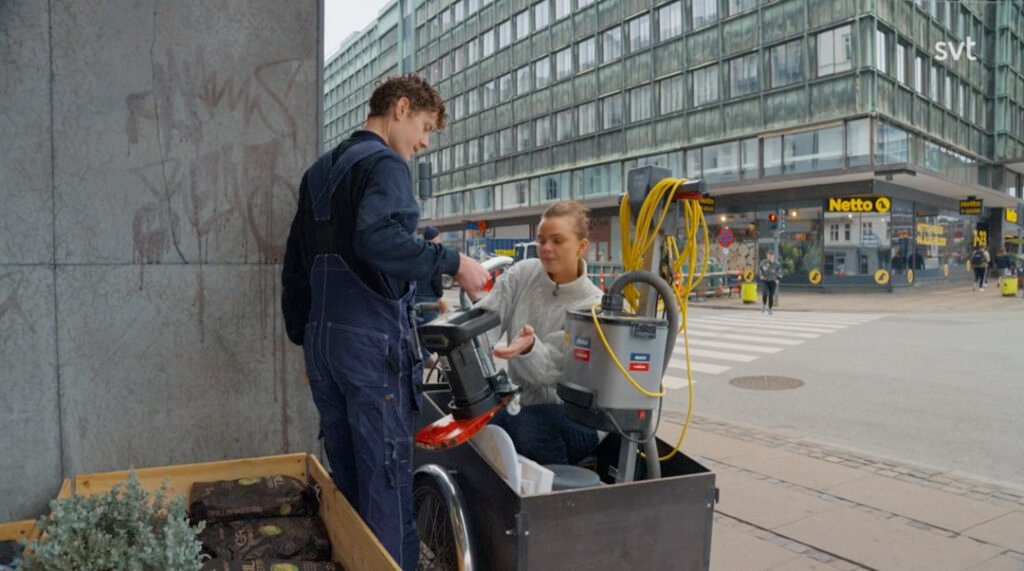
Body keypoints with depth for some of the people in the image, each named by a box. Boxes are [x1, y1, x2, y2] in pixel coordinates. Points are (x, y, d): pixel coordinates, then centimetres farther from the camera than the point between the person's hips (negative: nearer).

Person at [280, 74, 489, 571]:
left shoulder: (319, 171, 20)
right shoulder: (385, 162, -7)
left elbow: (295, 264, 21)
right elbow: (377, 239, -27)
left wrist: (302, 335, 24)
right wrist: (452, 262, -19)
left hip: (323, 338, 9)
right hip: (372, 338, -8)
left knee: (345, 476, 15)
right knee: (386, 478, -3)